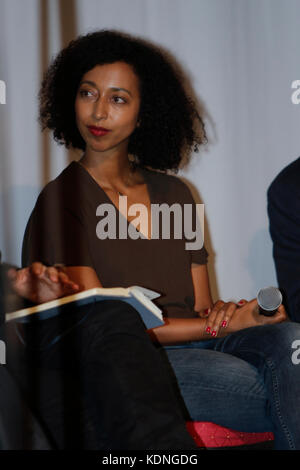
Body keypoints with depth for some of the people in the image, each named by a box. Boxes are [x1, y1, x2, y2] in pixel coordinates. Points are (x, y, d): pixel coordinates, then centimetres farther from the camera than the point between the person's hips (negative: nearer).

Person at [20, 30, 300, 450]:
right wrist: (216, 326, -11)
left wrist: (225, 314, -12)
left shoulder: (174, 193, 17)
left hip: (196, 345, 5)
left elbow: (201, 307, 13)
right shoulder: (62, 200, 1)